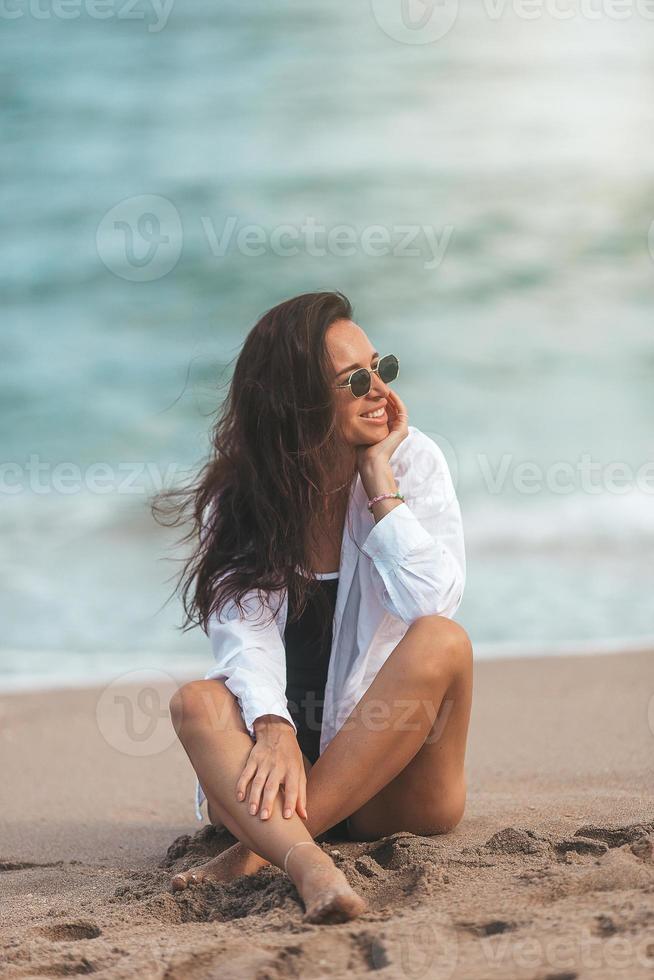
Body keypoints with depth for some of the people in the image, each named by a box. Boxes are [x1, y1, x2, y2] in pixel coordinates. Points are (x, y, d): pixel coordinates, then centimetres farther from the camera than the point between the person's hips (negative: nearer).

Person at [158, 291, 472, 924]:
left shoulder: (413, 460, 0)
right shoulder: (238, 496, 2)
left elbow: (435, 603, -16)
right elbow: (245, 628, -14)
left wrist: (379, 479, -14)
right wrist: (273, 730, -33)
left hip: (396, 773, -1)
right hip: (294, 754, 1)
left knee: (441, 641, -29)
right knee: (197, 703, -27)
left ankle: (261, 846, -33)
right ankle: (310, 866, -55)